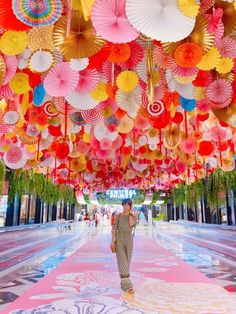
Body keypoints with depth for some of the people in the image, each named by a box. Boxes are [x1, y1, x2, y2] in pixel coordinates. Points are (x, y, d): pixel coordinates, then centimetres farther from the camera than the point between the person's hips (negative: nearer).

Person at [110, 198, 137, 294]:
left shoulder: (134, 217, 2)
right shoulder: (118, 216, 2)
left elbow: (131, 224, -20)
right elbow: (114, 229, 2)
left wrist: (130, 213, -11)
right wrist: (112, 241, -6)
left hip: (129, 240, 2)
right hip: (119, 240, -1)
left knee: (127, 262, 9)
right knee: (122, 262, -10)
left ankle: (123, 281, 29)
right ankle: (128, 286, -10)